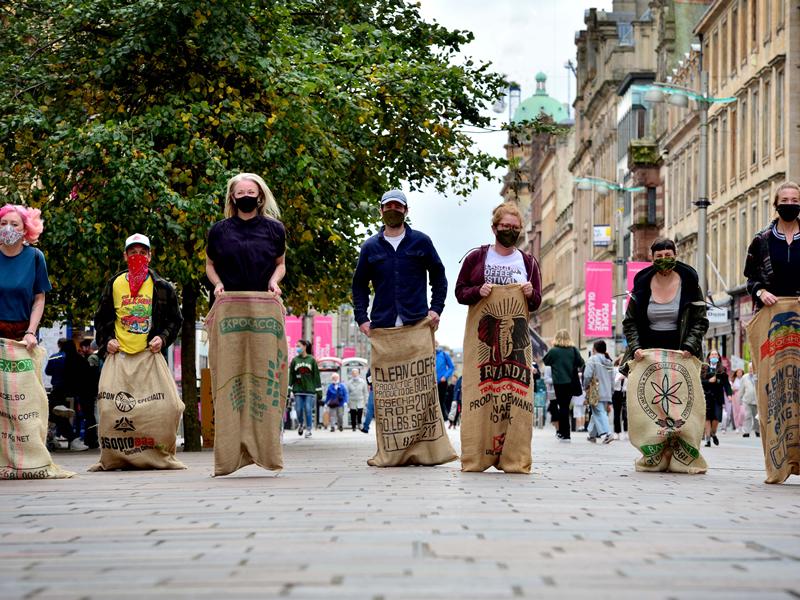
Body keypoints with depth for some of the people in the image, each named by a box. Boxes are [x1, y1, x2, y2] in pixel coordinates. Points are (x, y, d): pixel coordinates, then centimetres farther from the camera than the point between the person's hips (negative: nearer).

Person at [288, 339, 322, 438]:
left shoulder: (312, 360, 2)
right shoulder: (295, 360, 6)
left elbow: (316, 375, 3)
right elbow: (291, 375, 6)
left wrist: (319, 390, 0)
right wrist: (289, 389, 0)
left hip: (309, 389, -2)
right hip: (298, 390, 2)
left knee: (308, 410, -5)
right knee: (299, 410, 2)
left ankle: (308, 429, 6)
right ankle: (301, 424, 29)